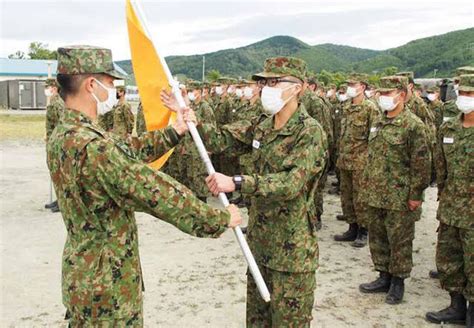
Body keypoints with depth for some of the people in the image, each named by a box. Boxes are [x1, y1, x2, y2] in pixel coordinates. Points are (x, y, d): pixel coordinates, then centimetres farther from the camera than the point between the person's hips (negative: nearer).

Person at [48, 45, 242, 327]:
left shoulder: (62, 135, 2)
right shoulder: (93, 147, -29)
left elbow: (126, 150, 11)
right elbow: (158, 195, -27)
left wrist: (174, 133, 16)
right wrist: (221, 218, -17)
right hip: (107, 285, -9)